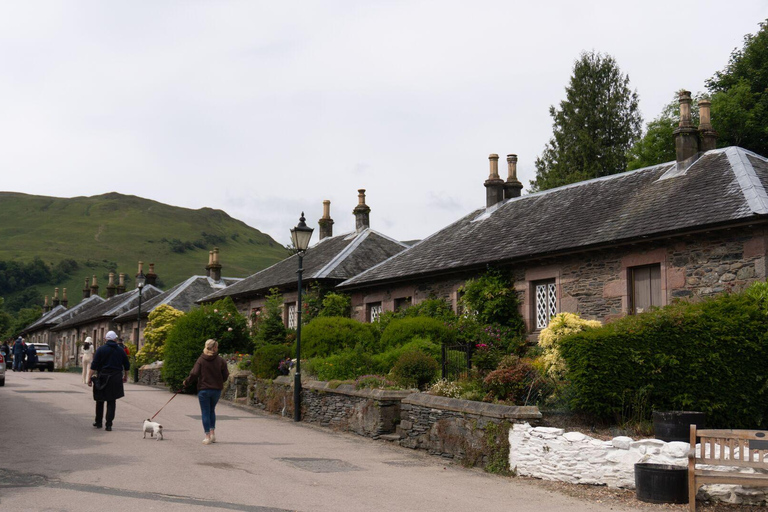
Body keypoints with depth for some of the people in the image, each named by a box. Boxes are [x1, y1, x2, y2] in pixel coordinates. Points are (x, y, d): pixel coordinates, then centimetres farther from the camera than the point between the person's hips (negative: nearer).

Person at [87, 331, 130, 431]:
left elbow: (94, 365, -8)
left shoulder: (101, 349, -2)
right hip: (115, 379, 1)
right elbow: (127, 366, 14)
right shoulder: (120, 351, 6)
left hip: (102, 377, -1)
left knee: (100, 400, 15)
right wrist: (125, 376, 29)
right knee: (111, 402, 4)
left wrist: (89, 378, -7)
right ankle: (109, 425, -1)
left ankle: (98, 422, 23)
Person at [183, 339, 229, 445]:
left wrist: (186, 382, 5)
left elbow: (194, 374, -12)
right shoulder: (220, 360, -3)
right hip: (217, 389, 2)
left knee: (205, 412, 5)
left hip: (203, 390, -2)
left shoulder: (201, 360, -6)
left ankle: (207, 437, 2)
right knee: (212, 410, 22)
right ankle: (213, 432, 15)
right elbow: (225, 376, -1)